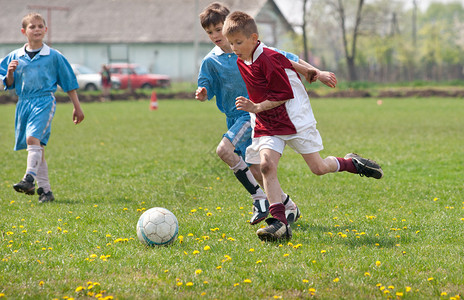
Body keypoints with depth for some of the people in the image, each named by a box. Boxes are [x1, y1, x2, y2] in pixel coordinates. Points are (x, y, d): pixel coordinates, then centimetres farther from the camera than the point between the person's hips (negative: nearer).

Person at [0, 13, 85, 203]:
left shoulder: (54, 56, 1)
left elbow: (69, 82, 7)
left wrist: (77, 107, 9)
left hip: (44, 101, -4)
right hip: (24, 103, 4)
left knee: (33, 138, -25)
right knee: (37, 147, 7)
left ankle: (30, 179, -35)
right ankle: (45, 190, 12)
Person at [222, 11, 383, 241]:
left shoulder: (269, 60, -22)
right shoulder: (241, 62, 4)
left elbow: (284, 94, -19)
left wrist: (257, 107, -23)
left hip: (293, 119, -6)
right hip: (267, 125, 6)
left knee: (318, 168, -1)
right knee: (266, 164, -17)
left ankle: (352, 163, 31)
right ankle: (279, 222, -19)